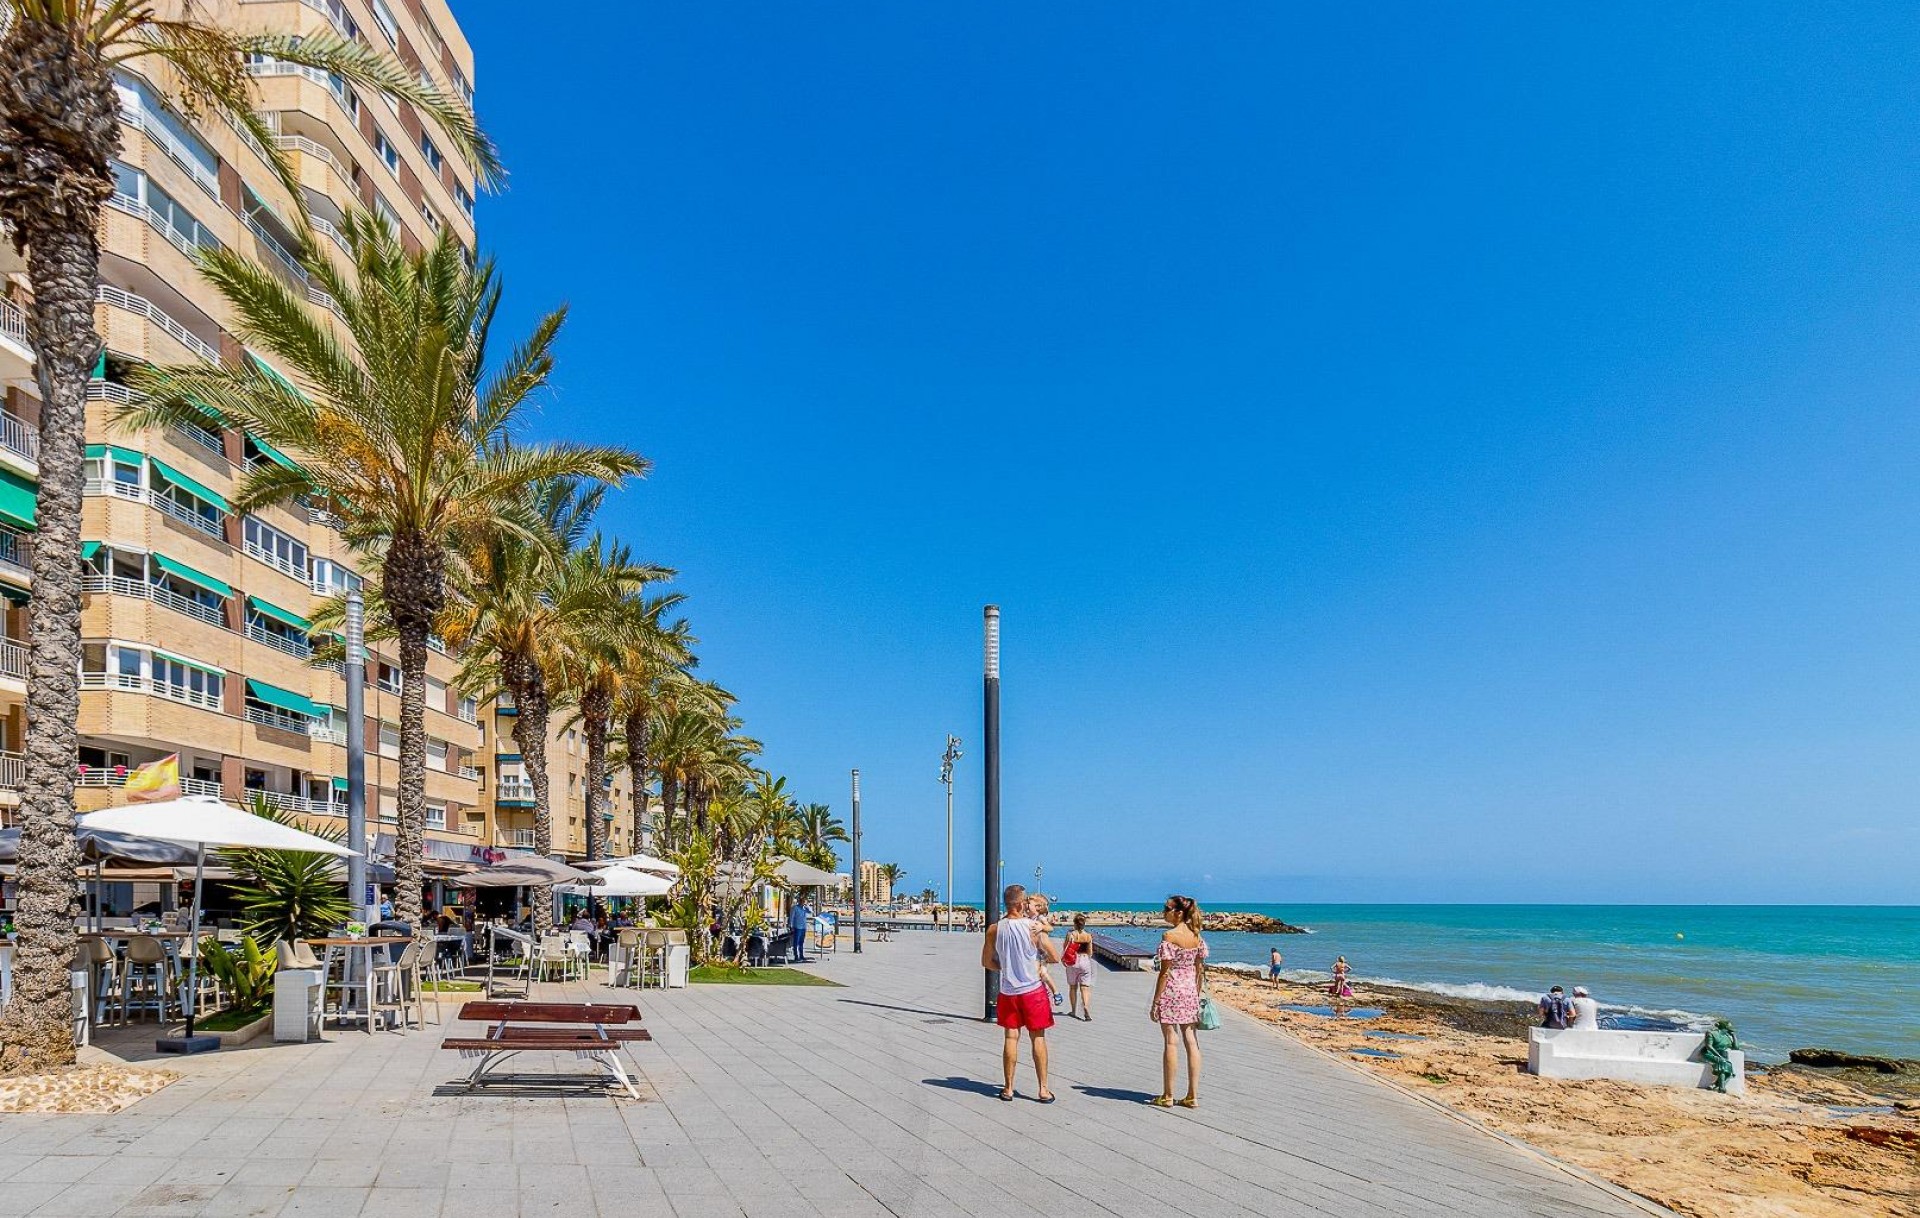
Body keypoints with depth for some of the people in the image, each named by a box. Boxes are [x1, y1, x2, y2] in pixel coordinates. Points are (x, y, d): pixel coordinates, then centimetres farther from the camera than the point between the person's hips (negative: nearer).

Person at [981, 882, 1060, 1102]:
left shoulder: (994, 929, -6)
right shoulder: (1034, 928, -14)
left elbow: (986, 962, 3)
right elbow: (1055, 957, -7)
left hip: (1008, 992, 2)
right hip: (1033, 990, -2)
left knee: (1010, 1038, 10)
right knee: (1038, 1038, 8)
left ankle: (1008, 1089, 16)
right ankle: (1043, 1089, 11)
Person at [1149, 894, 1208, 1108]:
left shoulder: (1169, 936, -15)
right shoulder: (1197, 936, 5)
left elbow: (1165, 972, -15)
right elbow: (1200, 970, 9)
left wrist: (1155, 1002, -10)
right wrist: (1197, 995, 18)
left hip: (1171, 991, -6)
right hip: (1190, 991, 6)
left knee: (1171, 1042, 1)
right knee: (1191, 1041, 8)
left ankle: (1168, 1096, 9)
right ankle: (1193, 1096, 11)